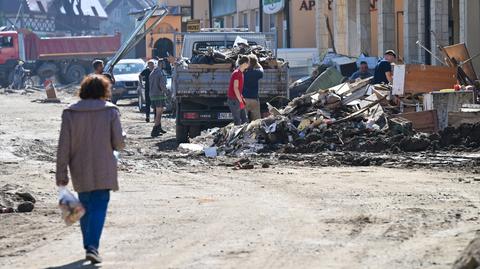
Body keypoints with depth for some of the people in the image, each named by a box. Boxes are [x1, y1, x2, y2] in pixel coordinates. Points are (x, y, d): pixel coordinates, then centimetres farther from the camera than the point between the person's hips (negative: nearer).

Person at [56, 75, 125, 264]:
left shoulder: (70, 113, -3)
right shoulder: (110, 111, -7)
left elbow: (64, 146, -4)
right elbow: (119, 143, -8)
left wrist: (61, 173, 0)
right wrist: (122, 138, 16)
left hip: (80, 172, 2)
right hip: (103, 171, -2)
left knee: (85, 207, 18)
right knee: (99, 207, -1)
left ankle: (89, 245, 26)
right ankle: (92, 246, -18)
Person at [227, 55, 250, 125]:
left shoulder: (241, 73, 13)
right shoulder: (237, 73, -17)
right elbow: (235, 88, -20)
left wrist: (242, 98, 13)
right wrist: (240, 101, -18)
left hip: (238, 98, 10)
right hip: (233, 99, -10)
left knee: (244, 119, 10)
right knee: (237, 121, -6)